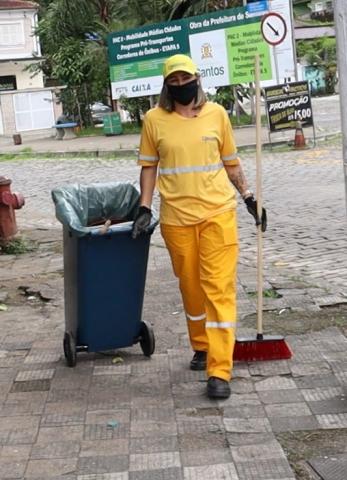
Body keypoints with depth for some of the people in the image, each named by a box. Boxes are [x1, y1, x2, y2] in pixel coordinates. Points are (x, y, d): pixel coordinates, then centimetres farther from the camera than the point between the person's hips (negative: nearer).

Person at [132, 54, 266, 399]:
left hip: (218, 213, -1)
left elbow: (230, 162, 10)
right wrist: (144, 208, 0)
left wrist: (249, 197, 8)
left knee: (220, 289, -6)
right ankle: (201, 347, 36)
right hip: (177, 218, 1)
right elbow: (149, 166, 7)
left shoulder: (216, 114, 1)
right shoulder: (154, 119, 0)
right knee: (191, 288, 13)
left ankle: (219, 371, -6)